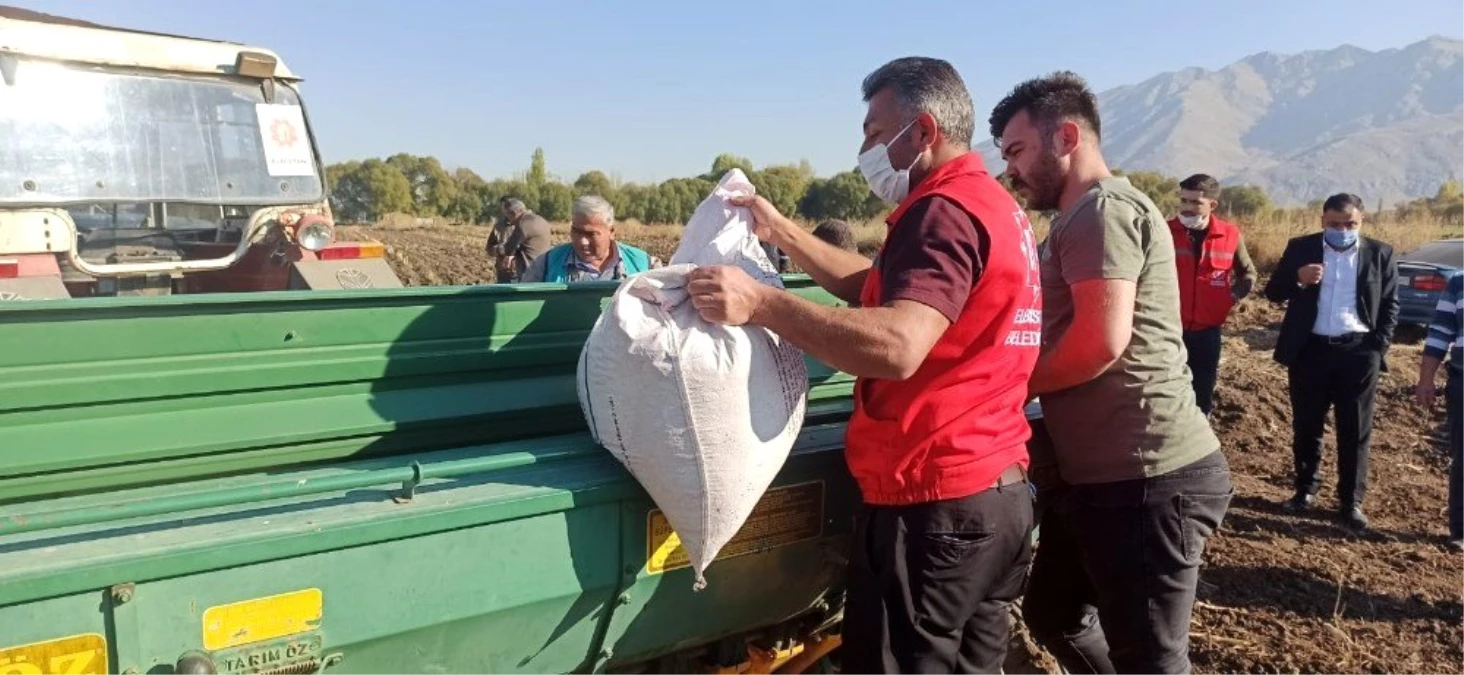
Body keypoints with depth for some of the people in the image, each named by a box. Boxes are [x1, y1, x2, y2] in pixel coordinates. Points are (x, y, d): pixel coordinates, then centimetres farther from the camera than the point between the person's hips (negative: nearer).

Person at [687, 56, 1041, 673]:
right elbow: (877, 290, 22)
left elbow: (897, 345, -30)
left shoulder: (943, 210, -16)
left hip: (934, 502, -10)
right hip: (998, 492, 10)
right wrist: (781, 232, 20)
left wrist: (761, 302, -29)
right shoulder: (993, 205, 17)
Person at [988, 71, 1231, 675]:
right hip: (1099, 474, 11)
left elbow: (1102, 340, -24)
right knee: (1053, 618, 22)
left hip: (1146, 479, -11)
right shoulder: (1082, 218, 20)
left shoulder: (1103, 208, -13)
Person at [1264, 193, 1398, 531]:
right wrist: (1297, 280, -18)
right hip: (1310, 350, 0)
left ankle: (1351, 502, 12)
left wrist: (1378, 347, -2)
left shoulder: (1380, 254, 4)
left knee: (1355, 431, 3)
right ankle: (1306, 488, 26)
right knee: (1306, 426, 9)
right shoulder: (1300, 248, 2)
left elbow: (1390, 304, 8)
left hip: (1359, 352, 0)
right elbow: (1273, 291, 3)